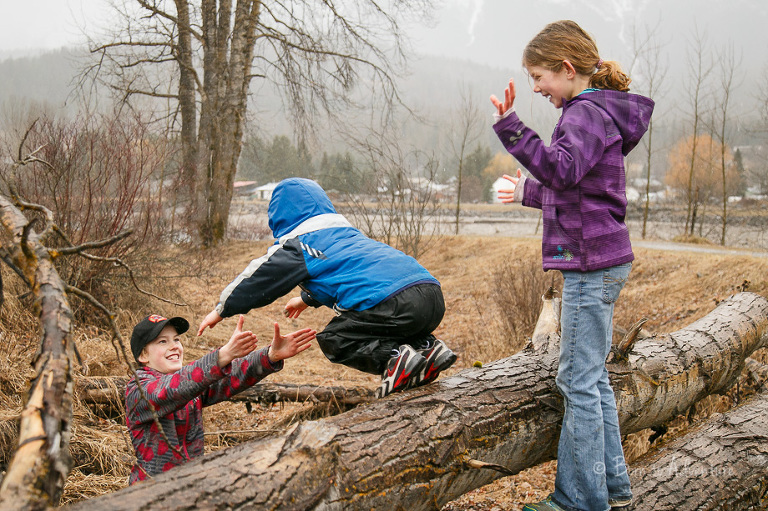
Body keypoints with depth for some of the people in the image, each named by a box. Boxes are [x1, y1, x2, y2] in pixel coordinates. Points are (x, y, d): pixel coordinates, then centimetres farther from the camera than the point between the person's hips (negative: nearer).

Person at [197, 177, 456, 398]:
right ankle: (426, 347, 7)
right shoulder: (346, 231, 35)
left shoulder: (297, 244, 10)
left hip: (395, 304, -8)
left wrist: (221, 310, 32)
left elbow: (258, 277, 17)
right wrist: (307, 298, 71)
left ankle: (395, 357, -14)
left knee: (332, 340, 9)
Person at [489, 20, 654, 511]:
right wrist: (529, 192, 36)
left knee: (579, 379, -4)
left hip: (591, 265, -10)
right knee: (592, 376, 15)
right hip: (598, 263, 10)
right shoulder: (591, 112, 17)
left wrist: (511, 127, -41)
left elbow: (561, 169, -33)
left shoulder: (590, 112, -14)